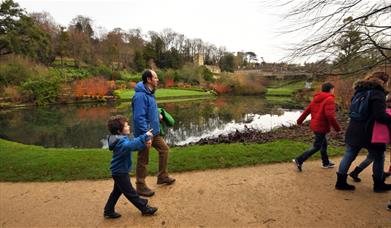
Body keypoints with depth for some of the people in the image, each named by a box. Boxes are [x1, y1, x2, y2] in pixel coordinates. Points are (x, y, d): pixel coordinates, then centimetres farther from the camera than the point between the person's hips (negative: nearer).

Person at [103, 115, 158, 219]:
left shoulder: (121, 138, 7)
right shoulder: (121, 141, -27)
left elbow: (133, 145, 12)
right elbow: (131, 145, -48)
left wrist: (145, 141, -4)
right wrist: (144, 136, -47)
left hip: (118, 171, 10)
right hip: (121, 172, -10)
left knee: (117, 191, 21)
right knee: (130, 192, 4)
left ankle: (108, 211, 31)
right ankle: (145, 208, 14)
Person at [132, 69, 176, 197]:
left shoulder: (149, 93, 7)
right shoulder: (141, 96, -24)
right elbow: (139, 118, -27)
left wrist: (157, 116, 8)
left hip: (154, 132, 10)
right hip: (145, 134, -10)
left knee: (164, 149, 18)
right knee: (143, 161, 5)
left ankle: (163, 177, 32)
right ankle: (140, 186, 23)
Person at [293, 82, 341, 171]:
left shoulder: (316, 98, 9)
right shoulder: (329, 99, -17)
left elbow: (307, 110, 12)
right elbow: (330, 115, -26)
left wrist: (300, 120, 19)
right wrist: (337, 128, -17)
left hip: (315, 125, 9)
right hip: (321, 127, -9)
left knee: (324, 143, 22)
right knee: (316, 146, 0)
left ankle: (326, 163, 36)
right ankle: (299, 160, -3)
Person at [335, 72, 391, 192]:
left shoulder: (360, 91, 11)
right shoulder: (377, 93, -13)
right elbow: (380, 116, -23)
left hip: (353, 132, 7)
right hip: (370, 134, -7)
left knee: (348, 156, 9)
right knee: (378, 158, 14)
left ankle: (341, 182, 14)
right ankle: (378, 184, 27)